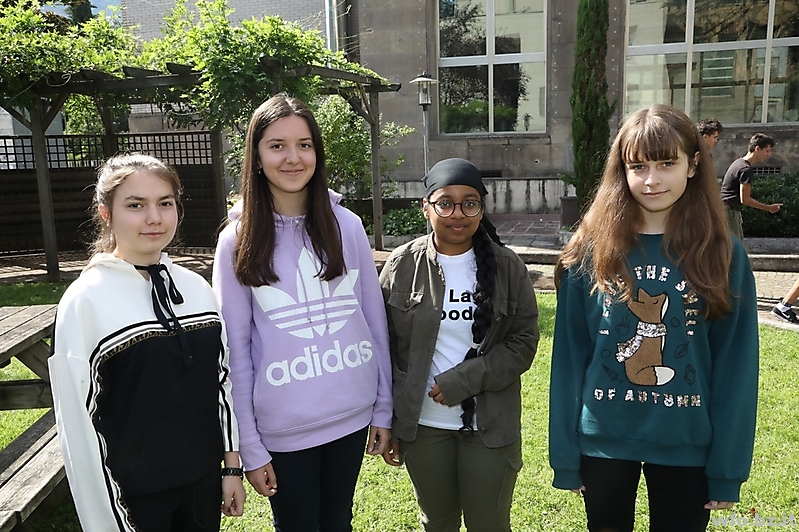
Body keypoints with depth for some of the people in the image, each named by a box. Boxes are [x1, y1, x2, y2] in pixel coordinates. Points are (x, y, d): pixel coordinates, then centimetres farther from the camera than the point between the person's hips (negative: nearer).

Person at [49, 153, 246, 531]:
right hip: (136, 496, -4)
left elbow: (222, 379, 6)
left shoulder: (197, 288, 0)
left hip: (205, 481, 4)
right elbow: (79, 421, -11)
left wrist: (232, 467, 7)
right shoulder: (85, 301, -13)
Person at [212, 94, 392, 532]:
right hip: (283, 428, -2)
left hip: (352, 415, 2)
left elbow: (374, 320, 2)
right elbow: (235, 349, -6)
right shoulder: (238, 239, -8)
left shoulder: (346, 225, -3)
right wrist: (249, 447, -5)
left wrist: (384, 410, 4)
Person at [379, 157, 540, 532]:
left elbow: (524, 342, -5)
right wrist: (387, 424, 1)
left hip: (490, 427, 0)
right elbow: (386, 349, -1)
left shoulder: (507, 267, -5)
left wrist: (463, 380, -17)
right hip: (422, 424, 1)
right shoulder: (402, 266, -5)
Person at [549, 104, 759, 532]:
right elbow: (569, 358, -5)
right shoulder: (590, 252, -6)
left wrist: (727, 468, -3)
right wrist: (565, 454, -3)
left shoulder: (724, 256, -5)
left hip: (686, 445, 0)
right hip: (603, 439, 0)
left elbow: (736, 370, -3)